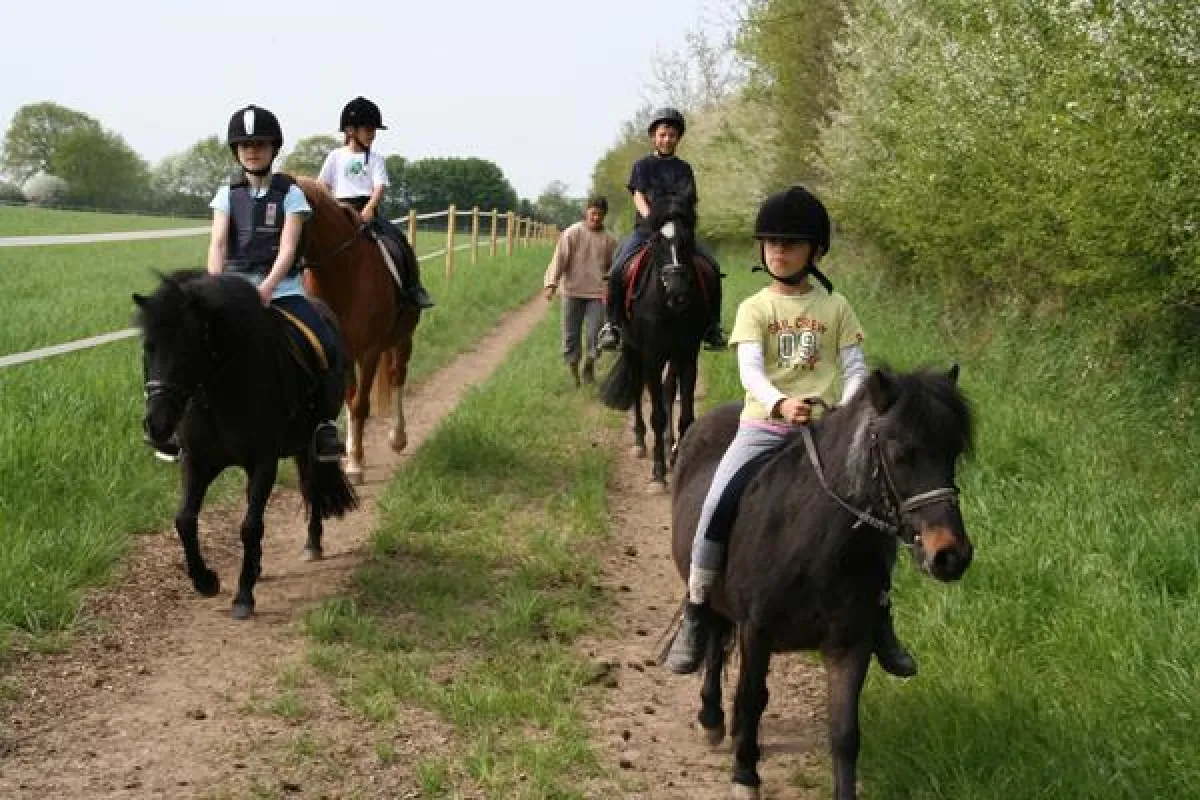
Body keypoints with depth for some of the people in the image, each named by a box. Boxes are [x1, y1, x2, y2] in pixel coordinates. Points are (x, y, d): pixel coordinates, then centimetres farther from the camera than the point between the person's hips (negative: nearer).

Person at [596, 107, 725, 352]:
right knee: (618, 269, -25)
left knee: (712, 266, -17)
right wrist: (650, 217, -21)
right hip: (645, 228, -2)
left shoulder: (684, 169, 17)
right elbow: (639, 196, -1)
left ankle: (712, 327, -10)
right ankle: (611, 324, -15)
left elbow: (690, 201, 7)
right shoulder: (643, 165, 11)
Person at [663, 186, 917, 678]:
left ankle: (881, 619, 10)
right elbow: (750, 370, -11)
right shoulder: (754, 309, 5)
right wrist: (780, 403, -33)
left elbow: (855, 370, 4)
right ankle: (695, 618, -9)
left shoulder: (835, 307, 9)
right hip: (764, 424, -1)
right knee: (717, 502, -22)